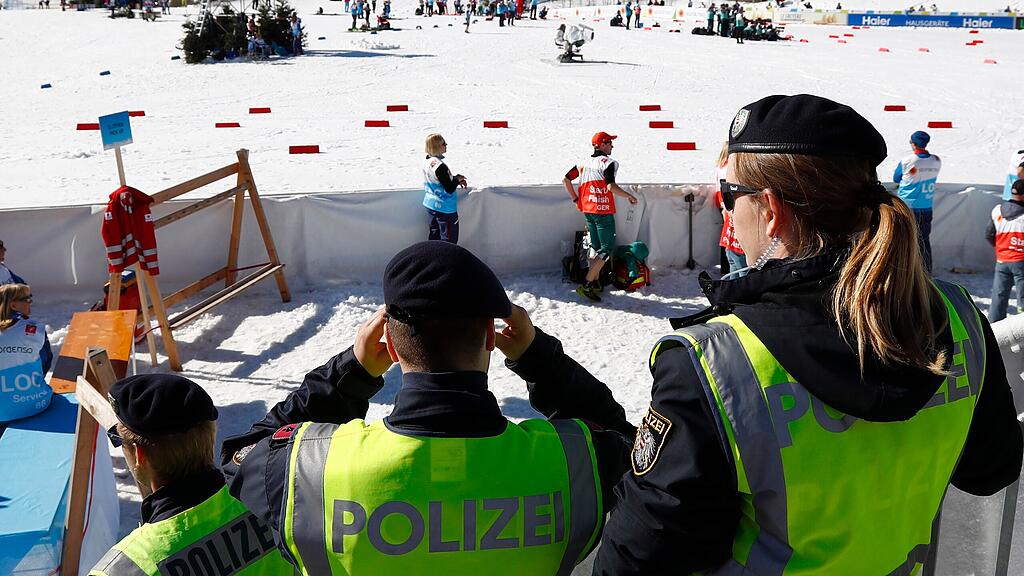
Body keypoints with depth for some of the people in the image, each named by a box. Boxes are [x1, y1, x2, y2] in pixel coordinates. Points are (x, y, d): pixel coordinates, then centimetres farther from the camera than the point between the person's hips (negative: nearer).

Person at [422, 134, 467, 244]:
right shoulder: (440, 166, -27)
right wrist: (457, 179, -7)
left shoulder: (427, 161, 0)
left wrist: (455, 180, 3)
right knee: (450, 239, 4)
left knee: (434, 236, 18)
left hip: (430, 205, 9)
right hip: (444, 208, -8)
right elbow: (449, 189, -24)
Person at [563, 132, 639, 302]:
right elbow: (611, 186, -23)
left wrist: (576, 199, 18)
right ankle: (587, 286, -12)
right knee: (607, 249, -4)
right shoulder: (608, 162, -12)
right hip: (603, 211, -8)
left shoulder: (584, 163, 10)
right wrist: (629, 196, -9)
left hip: (587, 211, 8)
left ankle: (595, 283, 23)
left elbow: (566, 180, 12)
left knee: (595, 247, 19)